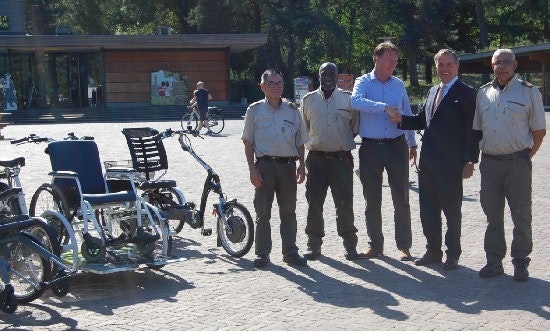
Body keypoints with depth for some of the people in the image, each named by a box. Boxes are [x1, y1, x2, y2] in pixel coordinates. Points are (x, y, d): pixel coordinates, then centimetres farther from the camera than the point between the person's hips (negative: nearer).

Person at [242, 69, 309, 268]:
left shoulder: (292, 110, 11)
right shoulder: (255, 110, 5)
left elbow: (300, 142, 15)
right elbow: (248, 142, 4)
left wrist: (301, 166, 5)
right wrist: (252, 168, -5)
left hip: (287, 164, 2)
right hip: (265, 164, -2)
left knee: (288, 211, 6)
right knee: (263, 212, 2)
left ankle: (290, 252, 15)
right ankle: (263, 253, 10)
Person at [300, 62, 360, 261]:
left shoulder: (348, 99, 5)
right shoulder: (308, 100, 9)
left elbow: (356, 127, 10)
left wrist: (345, 143, 4)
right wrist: (312, 144, 8)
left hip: (341, 157, -1)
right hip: (316, 158, 2)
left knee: (344, 203, 0)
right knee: (314, 202, 4)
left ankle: (350, 244, 10)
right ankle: (314, 244, 13)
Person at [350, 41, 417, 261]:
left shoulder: (399, 85, 11)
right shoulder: (363, 82, 1)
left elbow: (407, 115, 19)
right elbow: (356, 101, -21)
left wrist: (412, 143, 19)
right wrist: (384, 107, -27)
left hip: (397, 146, 2)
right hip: (370, 148, -1)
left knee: (401, 198, 1)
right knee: (372, 199, 7)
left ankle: (404, 245, 9)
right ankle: (376, 244, 18)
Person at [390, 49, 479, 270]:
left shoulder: (466, 93, -6)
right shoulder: (433, 91, 16)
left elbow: (472, 130, -9)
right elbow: (422, 121, 19)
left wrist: (470, 161, -14)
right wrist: (402, 119, 0)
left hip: (451, 165, -7)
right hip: (428, 163, 7)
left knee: (452, 211, 5)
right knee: (428, 210, 12)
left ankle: (453, 254, 18)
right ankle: (433, 251, 25)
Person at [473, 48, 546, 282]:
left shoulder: (529, 92, -2)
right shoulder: (483, 93, 10)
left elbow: (539, 131, 0)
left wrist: (526, 155, -3)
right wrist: (478, 155, 9)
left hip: (517, 163, -4)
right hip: (489, 163, 4)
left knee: (521, 214, 2)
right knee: (492, 214, 11)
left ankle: (520, 262, 14)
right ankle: (494, 260, 22)